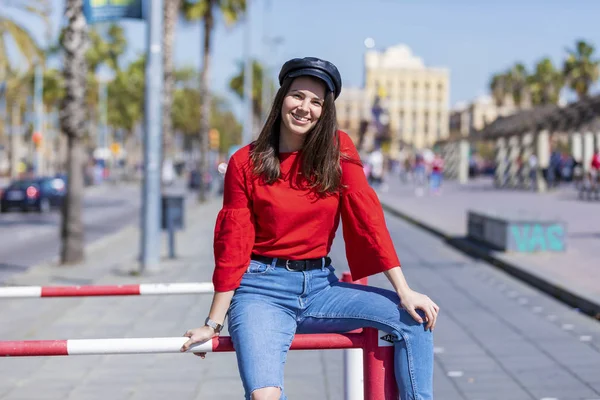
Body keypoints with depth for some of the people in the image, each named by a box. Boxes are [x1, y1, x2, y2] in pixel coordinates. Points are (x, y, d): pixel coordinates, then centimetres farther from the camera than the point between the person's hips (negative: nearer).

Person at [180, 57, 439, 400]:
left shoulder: (338, 150, 0)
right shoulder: (246, 162, -4)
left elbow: (367, 216, -4)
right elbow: (233, 244, -3)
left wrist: (404, 291, -9)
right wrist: (214, 323, -3)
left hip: (320, 286, 3)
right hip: (264, 289, -3)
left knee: (415, 318, -14)